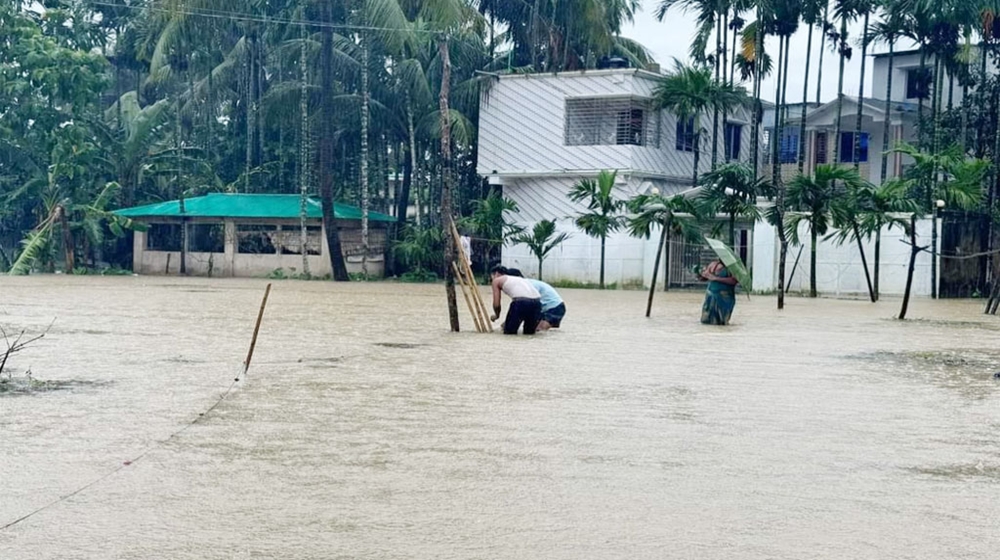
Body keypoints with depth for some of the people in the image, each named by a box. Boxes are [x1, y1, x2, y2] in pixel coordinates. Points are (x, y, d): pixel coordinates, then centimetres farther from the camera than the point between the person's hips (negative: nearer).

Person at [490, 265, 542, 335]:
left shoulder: (497, 280, 19)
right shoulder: (517, 278, 36)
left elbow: (496, 304, 15)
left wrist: (497, 315, 36)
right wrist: (507, 321, 46)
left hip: (521, 302, -6)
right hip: (537, 302, 6)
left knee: (509, 331, 12)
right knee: (529, 331, 24)